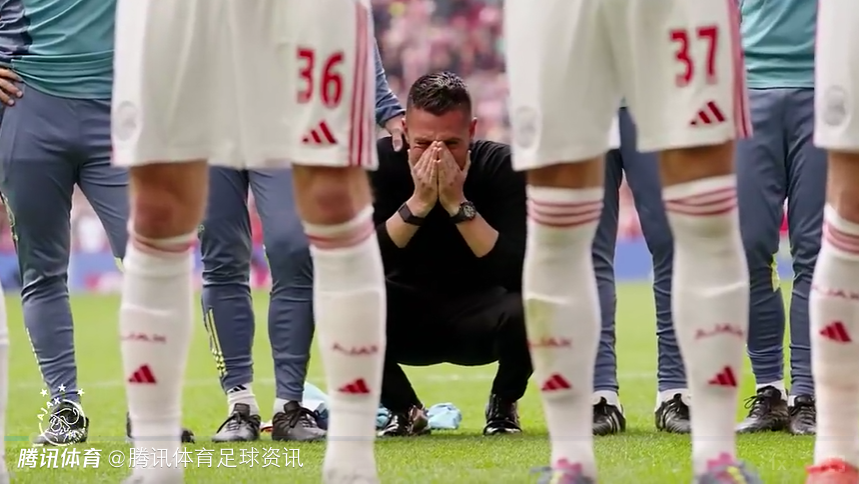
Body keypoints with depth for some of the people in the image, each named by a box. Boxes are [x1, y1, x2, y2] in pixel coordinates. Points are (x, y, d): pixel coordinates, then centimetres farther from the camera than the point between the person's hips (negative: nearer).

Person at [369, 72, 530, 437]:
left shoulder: (501, 166, -18)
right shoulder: (380, 163, -15)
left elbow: (519, 273, -28)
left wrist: (458, 204, -33)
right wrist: (419, 203, -32)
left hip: (477, 318, -1)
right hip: (409, 321, 1)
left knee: (526, 309, -34)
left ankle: (503, 405, 3)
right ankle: (404, 409, 0)